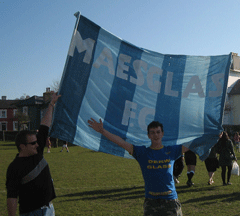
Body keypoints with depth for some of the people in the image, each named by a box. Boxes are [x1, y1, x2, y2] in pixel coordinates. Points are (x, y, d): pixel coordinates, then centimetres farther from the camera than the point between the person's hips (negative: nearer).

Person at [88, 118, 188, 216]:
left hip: (171, 200, 1)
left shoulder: (171, 151, 5)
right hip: (151, 201, -1)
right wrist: (102, 131, -14)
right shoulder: (142, 152, 0)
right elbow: (121, 142, -7)